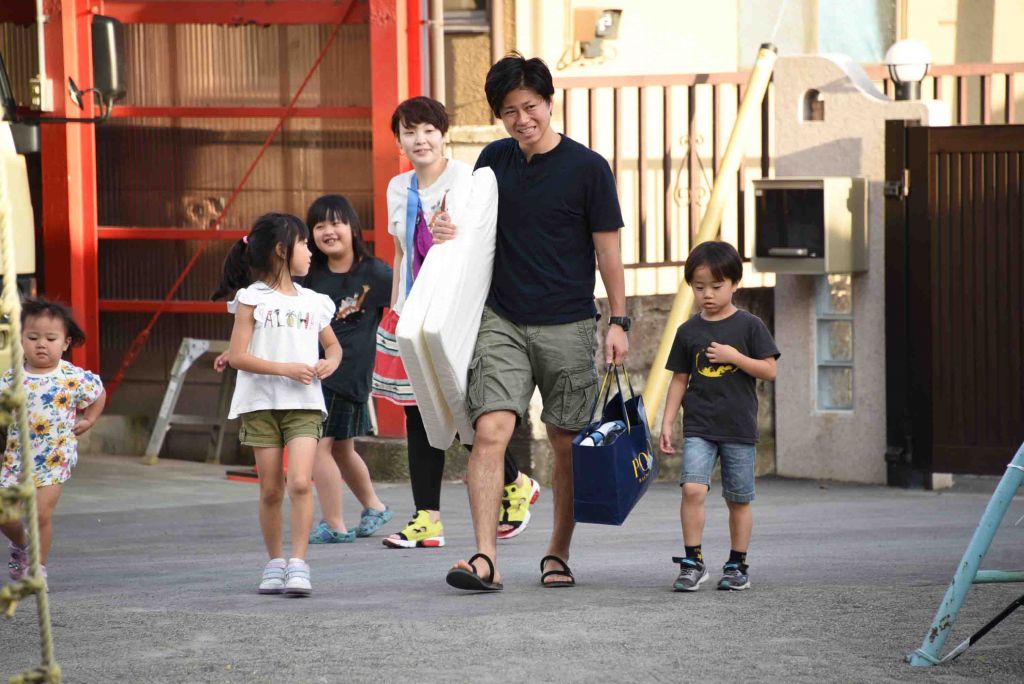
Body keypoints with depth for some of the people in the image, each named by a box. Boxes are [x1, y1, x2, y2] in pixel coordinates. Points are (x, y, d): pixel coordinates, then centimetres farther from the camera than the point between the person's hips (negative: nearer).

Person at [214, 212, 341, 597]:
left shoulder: (313, 302, 12)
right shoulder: (251, 299, -1)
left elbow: (333, 346, 25)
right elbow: (237, 356, -7)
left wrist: (330, 363, 1)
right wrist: (285, 369, -16)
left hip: (304, 404, 2)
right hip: (261, 402, -2)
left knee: (300, 482, -14)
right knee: (271, 490, 2)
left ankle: (298, 565, -12)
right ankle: (275, 563, 17)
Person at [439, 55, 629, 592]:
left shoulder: (586, 167, -4)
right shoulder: (493, 160, 7)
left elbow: (607, 247, -1)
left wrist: (618, 321, -4)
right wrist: (451, 231, -1)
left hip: (568, 326, -2)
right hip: (502, 320, 2)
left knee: (567, 445, 6)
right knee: (490, 432, -13)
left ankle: (558, 555, 22)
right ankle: (485, 559, -18)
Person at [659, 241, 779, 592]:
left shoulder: (749, 326, 0)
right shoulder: (688, 332, 6)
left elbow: (769, 371, -3)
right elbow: (679, 379, 11)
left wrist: (734, 356, -16)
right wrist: (667, 423, 6)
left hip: (739, 428, -1)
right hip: (699, 427, 1)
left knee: (738, 499, 6)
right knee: (692, 488, -17)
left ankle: (737, 565, 18)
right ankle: (693, 562, -10)